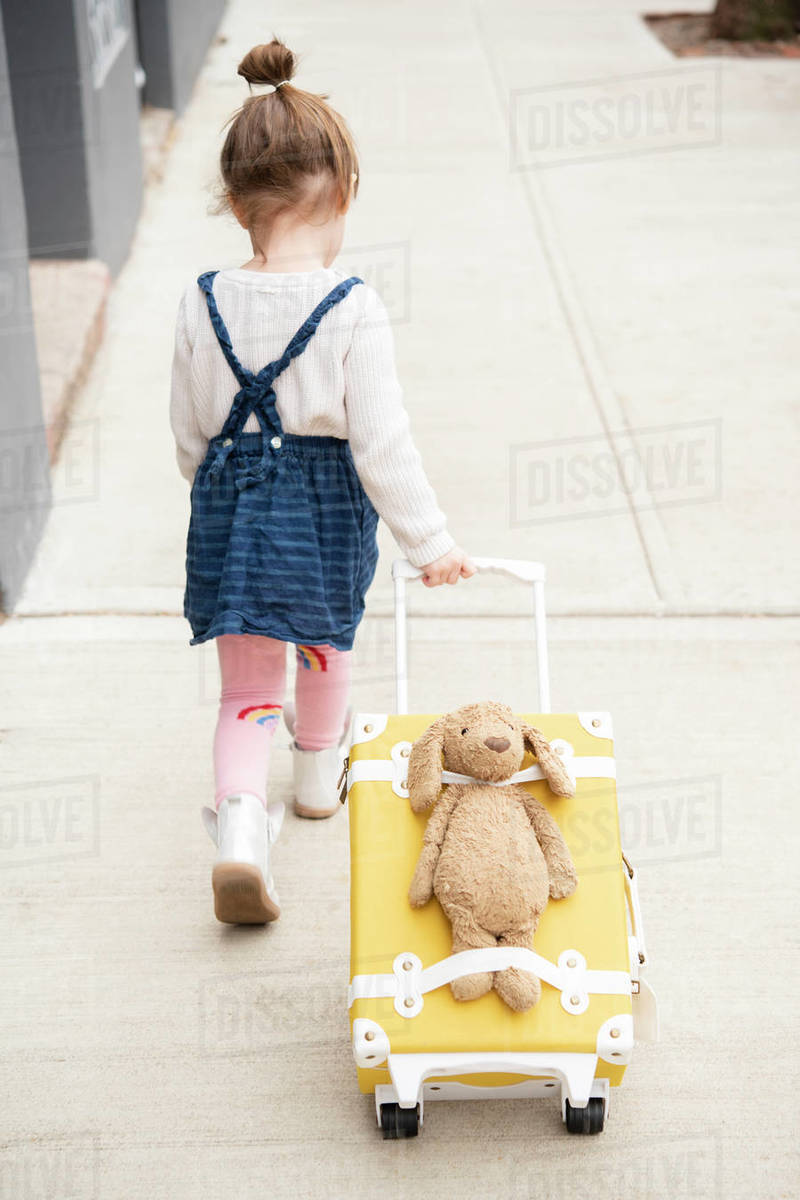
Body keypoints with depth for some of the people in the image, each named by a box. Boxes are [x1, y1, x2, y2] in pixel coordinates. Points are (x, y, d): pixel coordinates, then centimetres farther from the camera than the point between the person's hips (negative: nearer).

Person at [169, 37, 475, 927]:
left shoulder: (202, 305, -7)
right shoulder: (354, 310, -18)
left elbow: (189, 431, 3)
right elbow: (382, 442, -17)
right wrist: (429, 541, -7)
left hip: (230, 504, 1)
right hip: (326, 506, -1)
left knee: (246, 684, 8)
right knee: (326, 644, 26)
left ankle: (239, 820, -13)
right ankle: (319, 773, 48)